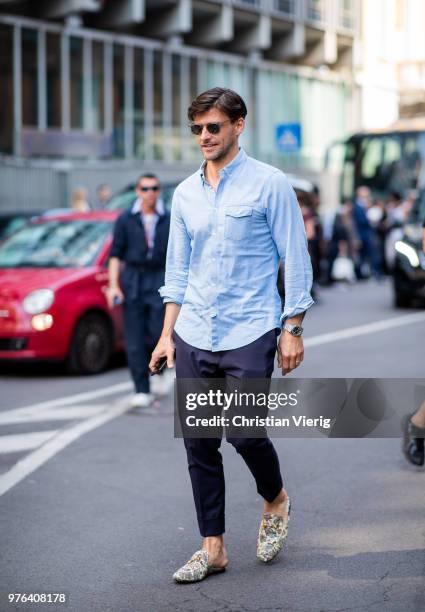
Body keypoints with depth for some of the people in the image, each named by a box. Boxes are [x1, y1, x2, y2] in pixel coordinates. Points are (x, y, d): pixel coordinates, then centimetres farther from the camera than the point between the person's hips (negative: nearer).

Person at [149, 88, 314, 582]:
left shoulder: (269, 184, -3)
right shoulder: (185, 194, 12)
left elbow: (295, 260, -4)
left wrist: (293, 329, -8)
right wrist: (167, 333, 10)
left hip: (248, 334, -5)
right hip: (193, 337, 5)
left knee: (246, 434, -8)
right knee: (198, 444, 4)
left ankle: (275, 502, 24)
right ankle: (212, 548, 14)